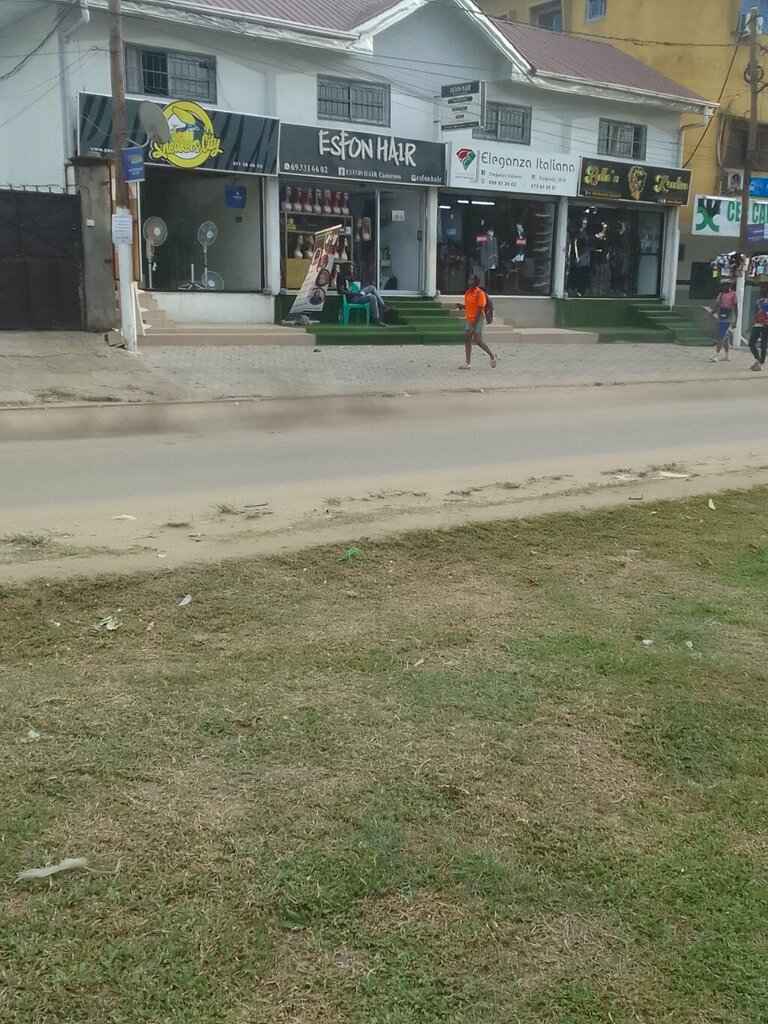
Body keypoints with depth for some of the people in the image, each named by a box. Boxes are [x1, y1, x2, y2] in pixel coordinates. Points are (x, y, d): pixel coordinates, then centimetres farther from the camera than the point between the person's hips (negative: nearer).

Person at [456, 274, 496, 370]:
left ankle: (492, 356, 10)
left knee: (478, 340, -10)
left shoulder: (480, 293, -14)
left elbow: (480, 309, -17)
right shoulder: (467, 292, 10)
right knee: (467, 340, 3)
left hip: (478, 320, -8)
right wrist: (461, 305, -2)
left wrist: (474, 325, -20)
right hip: (468, 320, 8)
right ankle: (468, 364, 6)